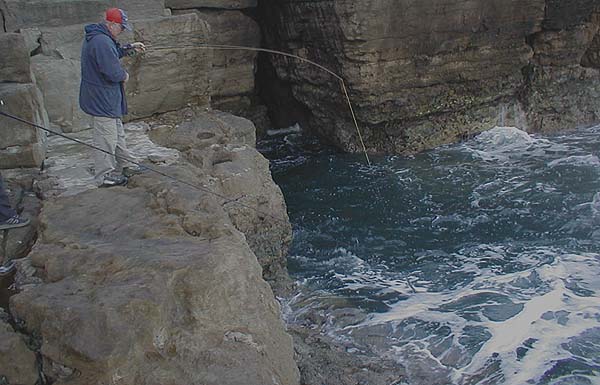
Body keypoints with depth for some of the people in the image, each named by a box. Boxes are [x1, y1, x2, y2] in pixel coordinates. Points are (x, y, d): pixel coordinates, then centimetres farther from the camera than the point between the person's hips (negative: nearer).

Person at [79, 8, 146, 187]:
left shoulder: (96, 38, 10)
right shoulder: (102, 42, -25)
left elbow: (111, 55, 27)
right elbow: (113, 72, -29)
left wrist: (129, 49, 17)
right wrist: (124, 75, -9)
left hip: (106, 98, 11)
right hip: (102, 99, -11)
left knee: (117, 132, 21)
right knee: (106, 137, -1)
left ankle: (125, 164, 34)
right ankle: (106, 176, 9)